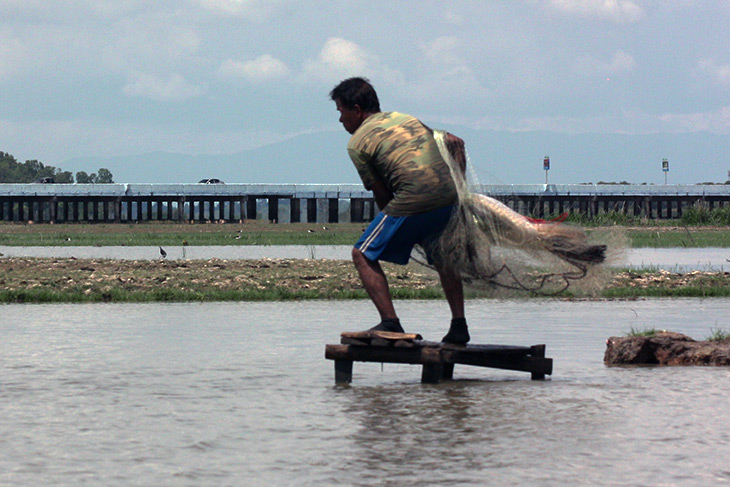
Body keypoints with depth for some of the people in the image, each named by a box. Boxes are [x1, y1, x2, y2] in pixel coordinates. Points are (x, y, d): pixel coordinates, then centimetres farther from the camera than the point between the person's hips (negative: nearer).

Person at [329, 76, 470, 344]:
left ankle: (390, 322, -3)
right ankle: (459, 325, 22)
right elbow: (454, 141, 22)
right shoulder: (406, 118, 24)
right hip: (450, 196, 6)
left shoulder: (357, 143, 6)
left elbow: (382, 195, 5)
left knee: (363, 255, 9)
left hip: (413, 202, -6)